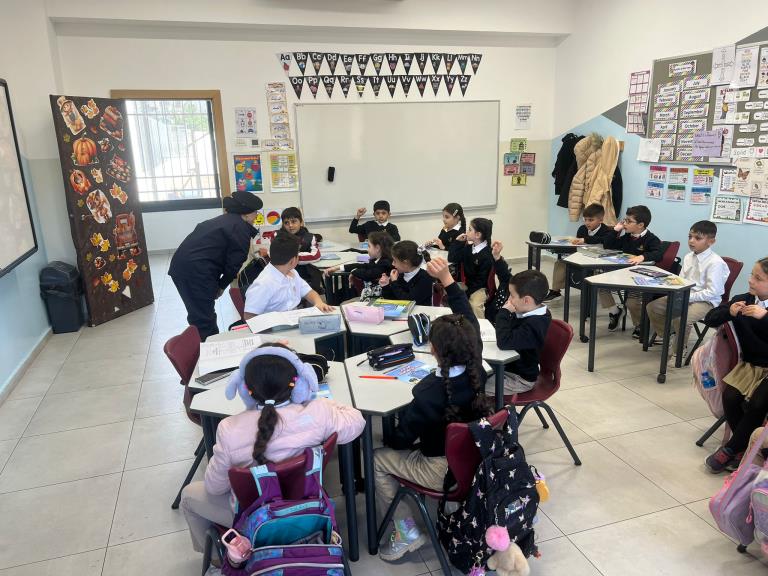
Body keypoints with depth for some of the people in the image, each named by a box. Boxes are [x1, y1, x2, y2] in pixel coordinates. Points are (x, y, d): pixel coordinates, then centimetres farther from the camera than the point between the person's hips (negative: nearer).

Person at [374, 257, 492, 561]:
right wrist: (447, 278, -6)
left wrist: (389, 437, 6)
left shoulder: (429, 396, -33)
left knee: (377, 458, 10)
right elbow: (468, 321, -7)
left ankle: (407, 531, 15)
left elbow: (401, 439, -17)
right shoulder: (476, 369, -19)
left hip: (442, 471, -7)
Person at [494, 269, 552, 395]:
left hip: (520, 379, -9)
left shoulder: (533, 325, -31)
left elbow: (504, 342, -38)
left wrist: (504, 313, -29)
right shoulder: (530, 314, -2)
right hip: (510, 366, 9)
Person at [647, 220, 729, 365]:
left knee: (680, 318, -32)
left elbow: (712, 292, -21)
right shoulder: (688, 257, 5)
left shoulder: (715, 263, -18)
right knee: (652, 307, -3)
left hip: (706, 301, -7)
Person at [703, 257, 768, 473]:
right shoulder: (742, 300, -1)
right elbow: (709, 319, 0)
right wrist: (729, 312, -19)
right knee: (730, 396, -18)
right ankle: (744, 446, 3)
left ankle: (730, 449, -4)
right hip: (748, 364, 4)